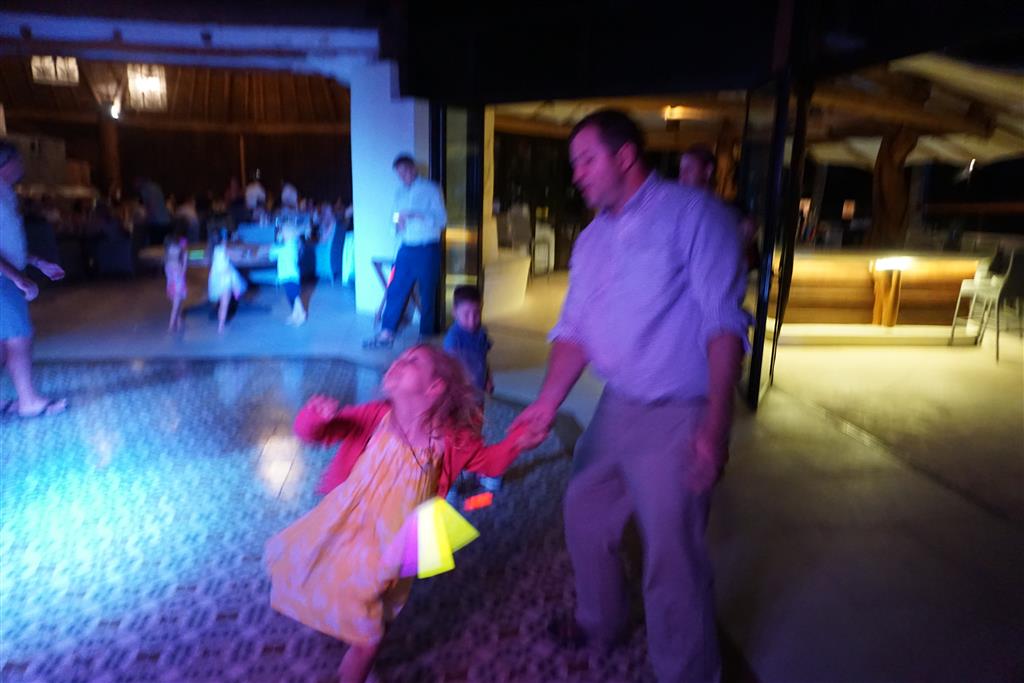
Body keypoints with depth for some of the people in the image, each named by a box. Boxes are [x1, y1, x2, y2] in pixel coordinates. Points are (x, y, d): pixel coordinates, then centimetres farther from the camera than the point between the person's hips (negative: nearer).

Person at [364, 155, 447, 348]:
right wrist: (398, 224, -1)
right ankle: (386, 333, 10)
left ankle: (426, 334, 17)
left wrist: (417, 215, -22)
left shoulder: (430, 189, -5)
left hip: (427, 249, -5)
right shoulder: (400, 193, 14)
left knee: (428, 293, 4)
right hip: (407, 248, 5)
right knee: (395, 290, 3)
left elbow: (442, 219, -11)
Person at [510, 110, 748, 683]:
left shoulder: (692, 215, -11)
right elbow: (574, 328, 9)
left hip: (677, 419, -7)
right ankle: (600, 624, 46)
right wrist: (549, 402, -4)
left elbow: (724, 323, -16)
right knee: (586, 518, 20)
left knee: (673, 559, 1)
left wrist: (716, 424, -23)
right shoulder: (593, 239, 10)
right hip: (615, 408, 7)